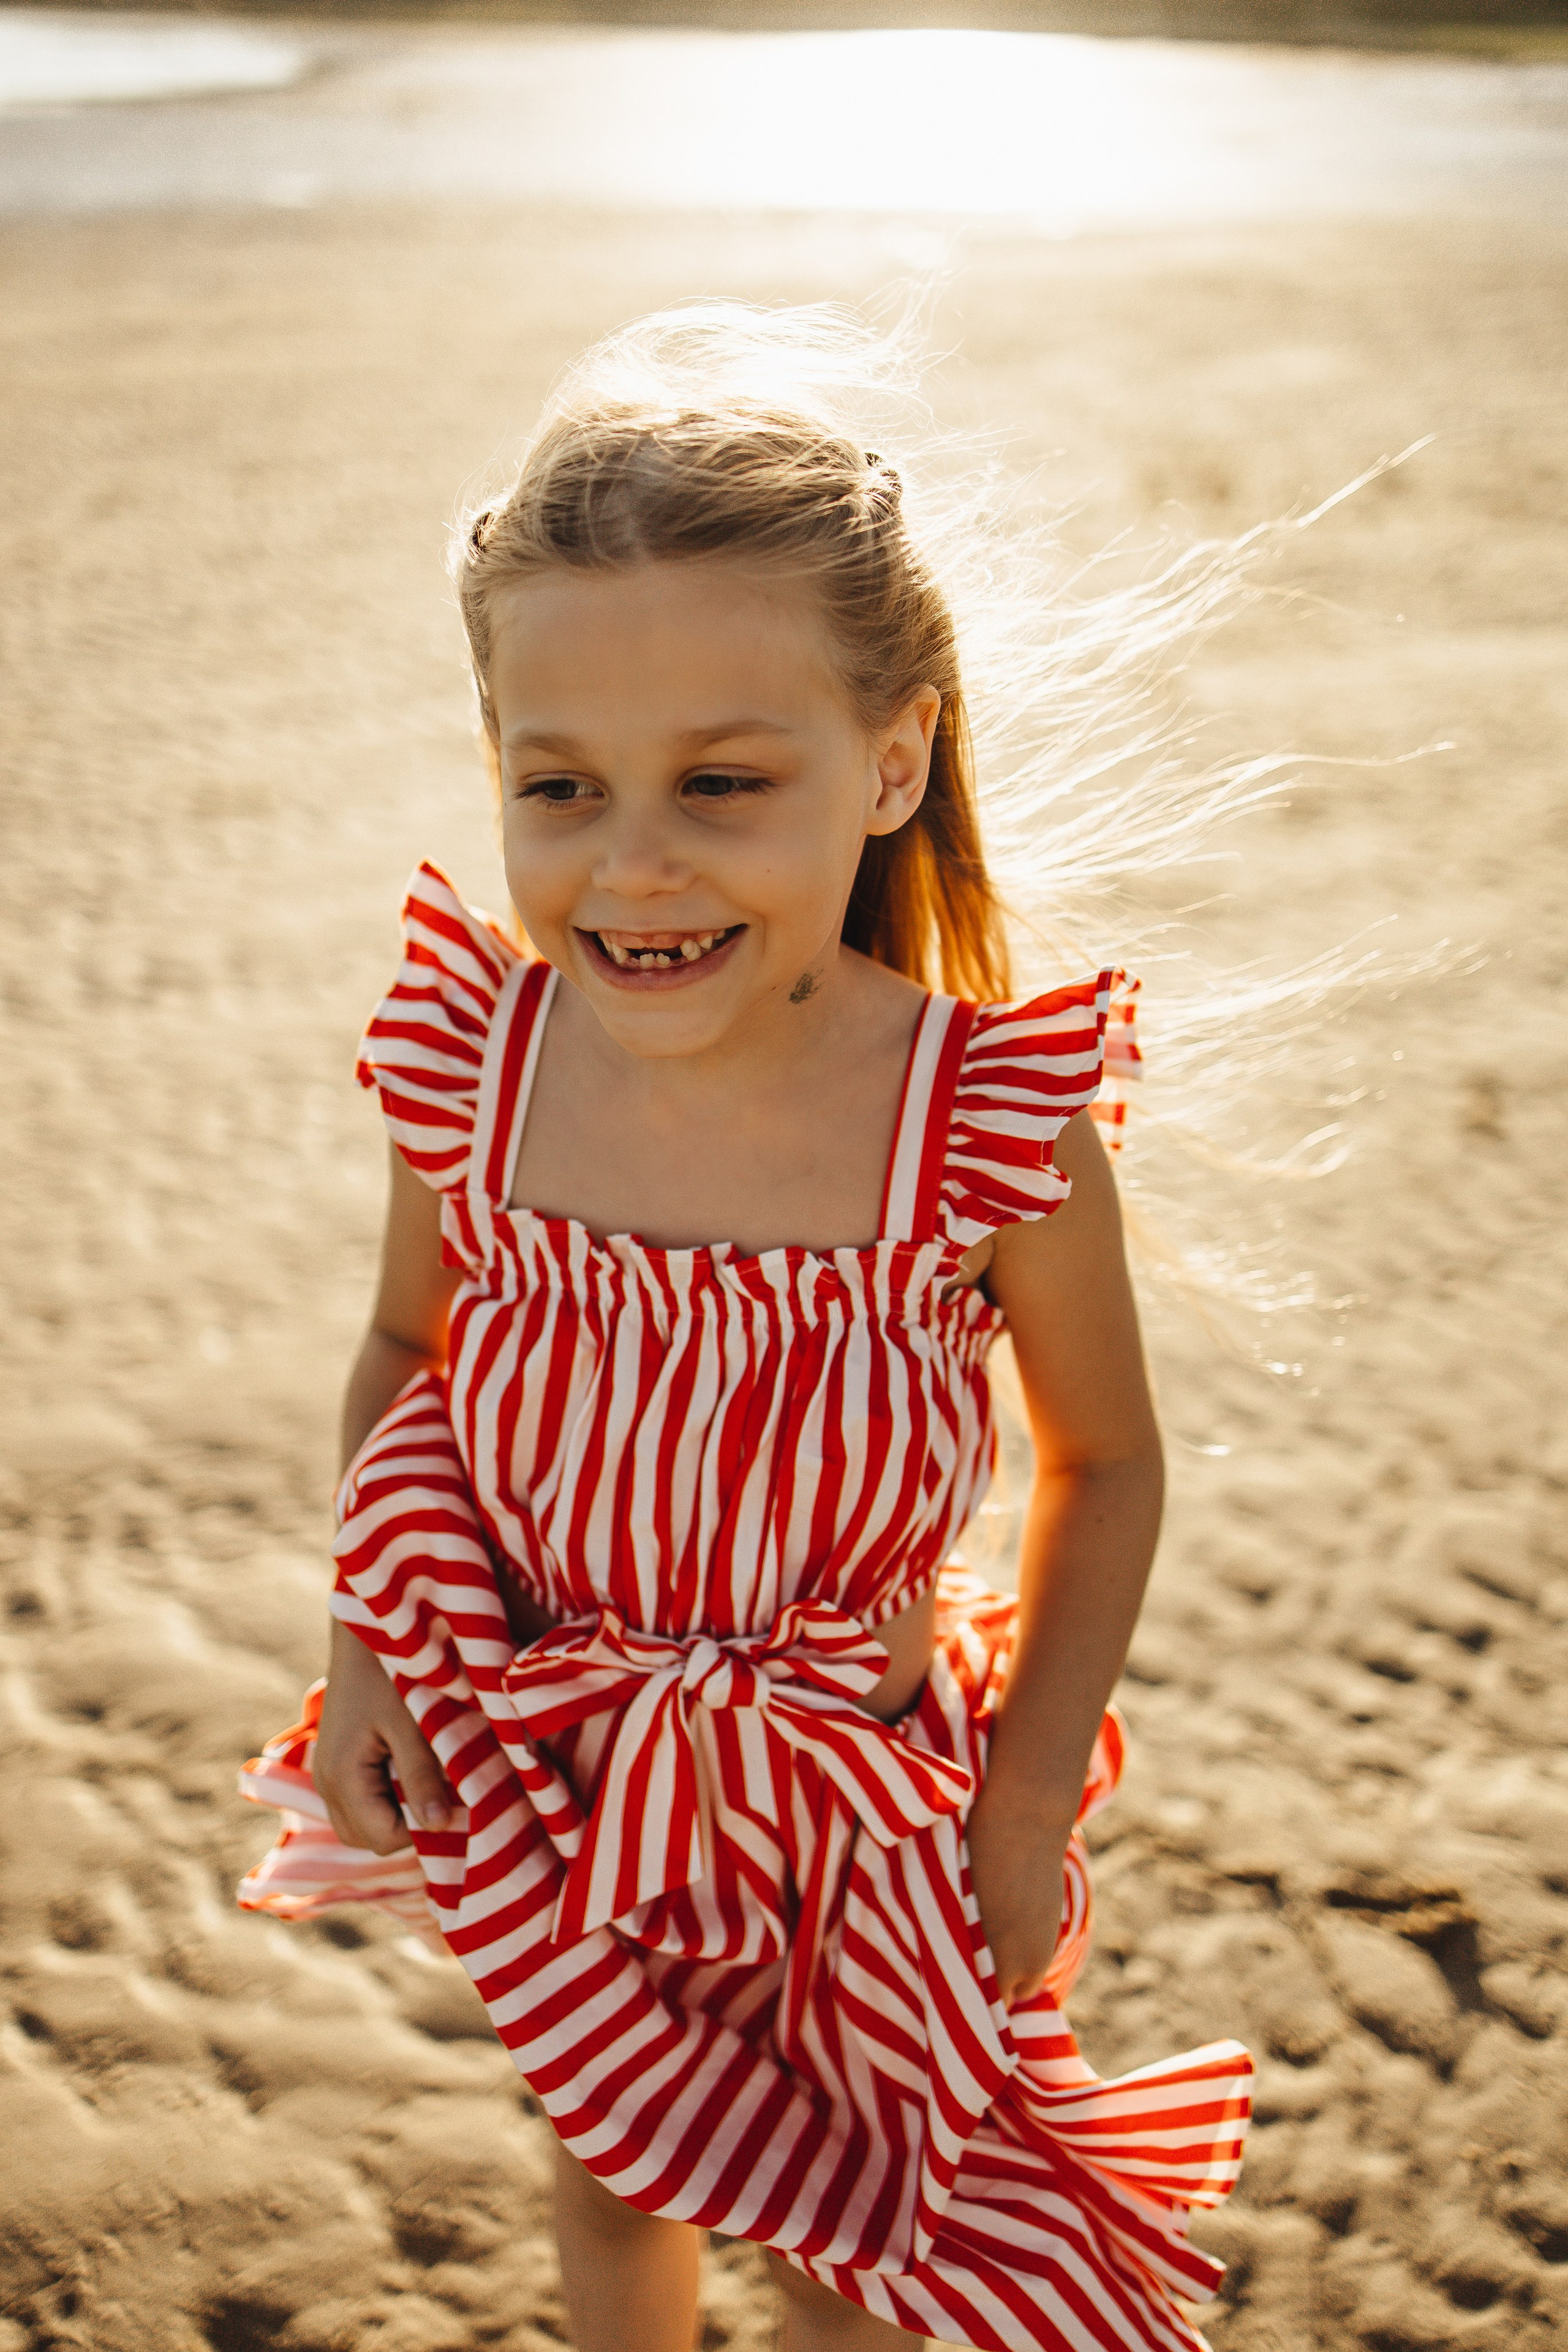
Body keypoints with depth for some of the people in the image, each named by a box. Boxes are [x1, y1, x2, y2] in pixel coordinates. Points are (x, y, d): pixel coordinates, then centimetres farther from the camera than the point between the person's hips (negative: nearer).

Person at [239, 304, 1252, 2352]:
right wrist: (365, 1640, -9)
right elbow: (405, 1355, 1)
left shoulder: (996, 1129, -26)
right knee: (610, 2169, 29)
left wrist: (1030, 1799, -9)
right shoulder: (471, 1069, -19)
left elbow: (1104, 1460, -9)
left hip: (859, 1798, -2)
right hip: (553, 1787, 2)